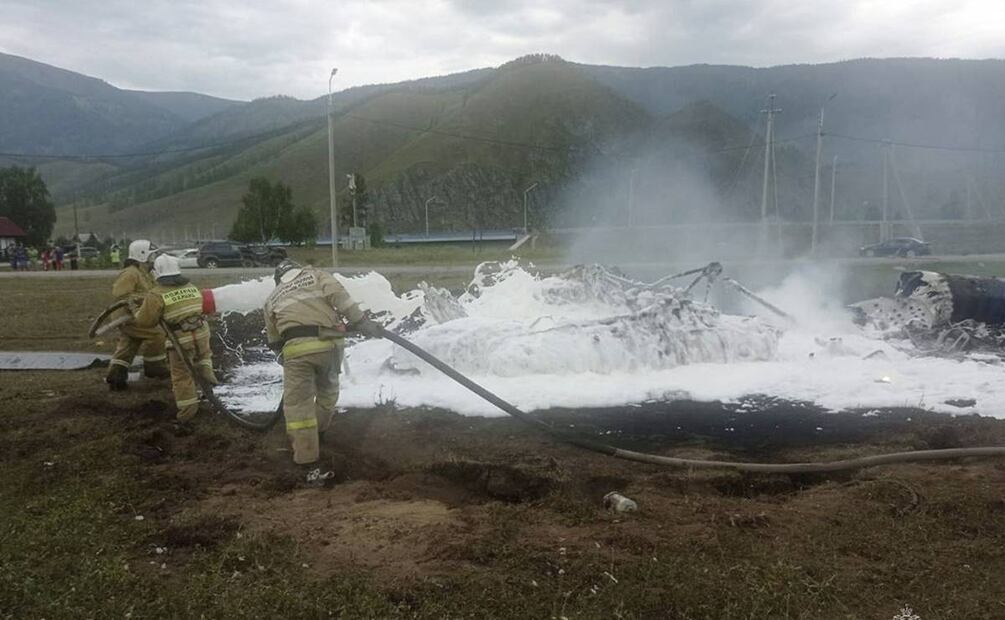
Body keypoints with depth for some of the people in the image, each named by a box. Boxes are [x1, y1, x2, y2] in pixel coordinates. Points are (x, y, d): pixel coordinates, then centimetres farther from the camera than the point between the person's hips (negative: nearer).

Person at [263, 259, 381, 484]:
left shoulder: (272, 297, 27)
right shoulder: (315, 274, 21)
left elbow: (274, 341, 26)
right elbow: (338, 295, -1)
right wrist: (360, 321, -3)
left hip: (296, 349, 0)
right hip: (329, 343, 0)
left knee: (298, 405, 3)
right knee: (328, 390, 25)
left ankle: (310, 467, -1)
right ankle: (319, 431, 43)